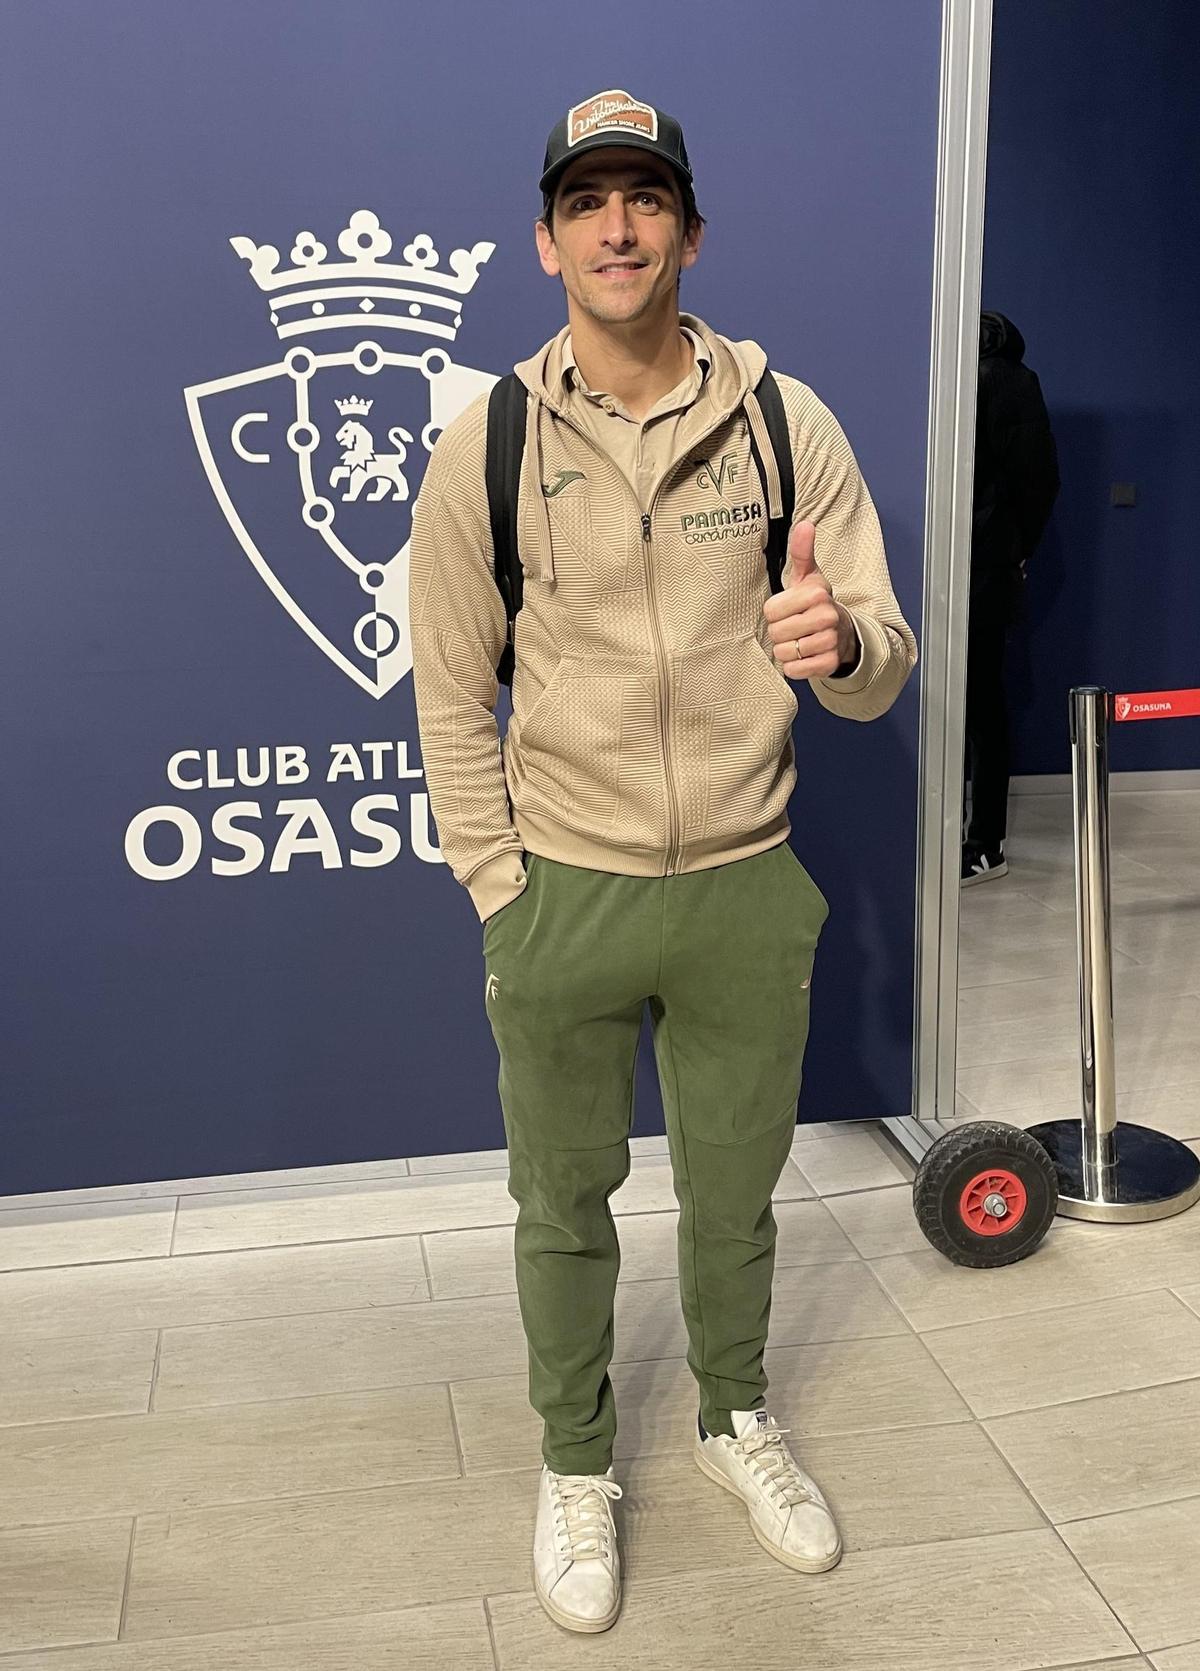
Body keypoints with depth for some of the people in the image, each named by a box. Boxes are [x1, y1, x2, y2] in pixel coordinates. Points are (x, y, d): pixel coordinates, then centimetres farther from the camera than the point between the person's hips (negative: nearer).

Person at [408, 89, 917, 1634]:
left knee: (735, 1189, 18)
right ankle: (575, 1462, 39)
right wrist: (502, 896, -3)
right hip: (561, 892, -1)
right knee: (564, 1202, 14)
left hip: (747, 886, 1)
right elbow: (452, 699, 0)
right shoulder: (486, 441, -4)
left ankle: (734, 1415, 45)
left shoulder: (785, 421, -2)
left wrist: (840, 642, -26)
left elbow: (882, 668, -2)